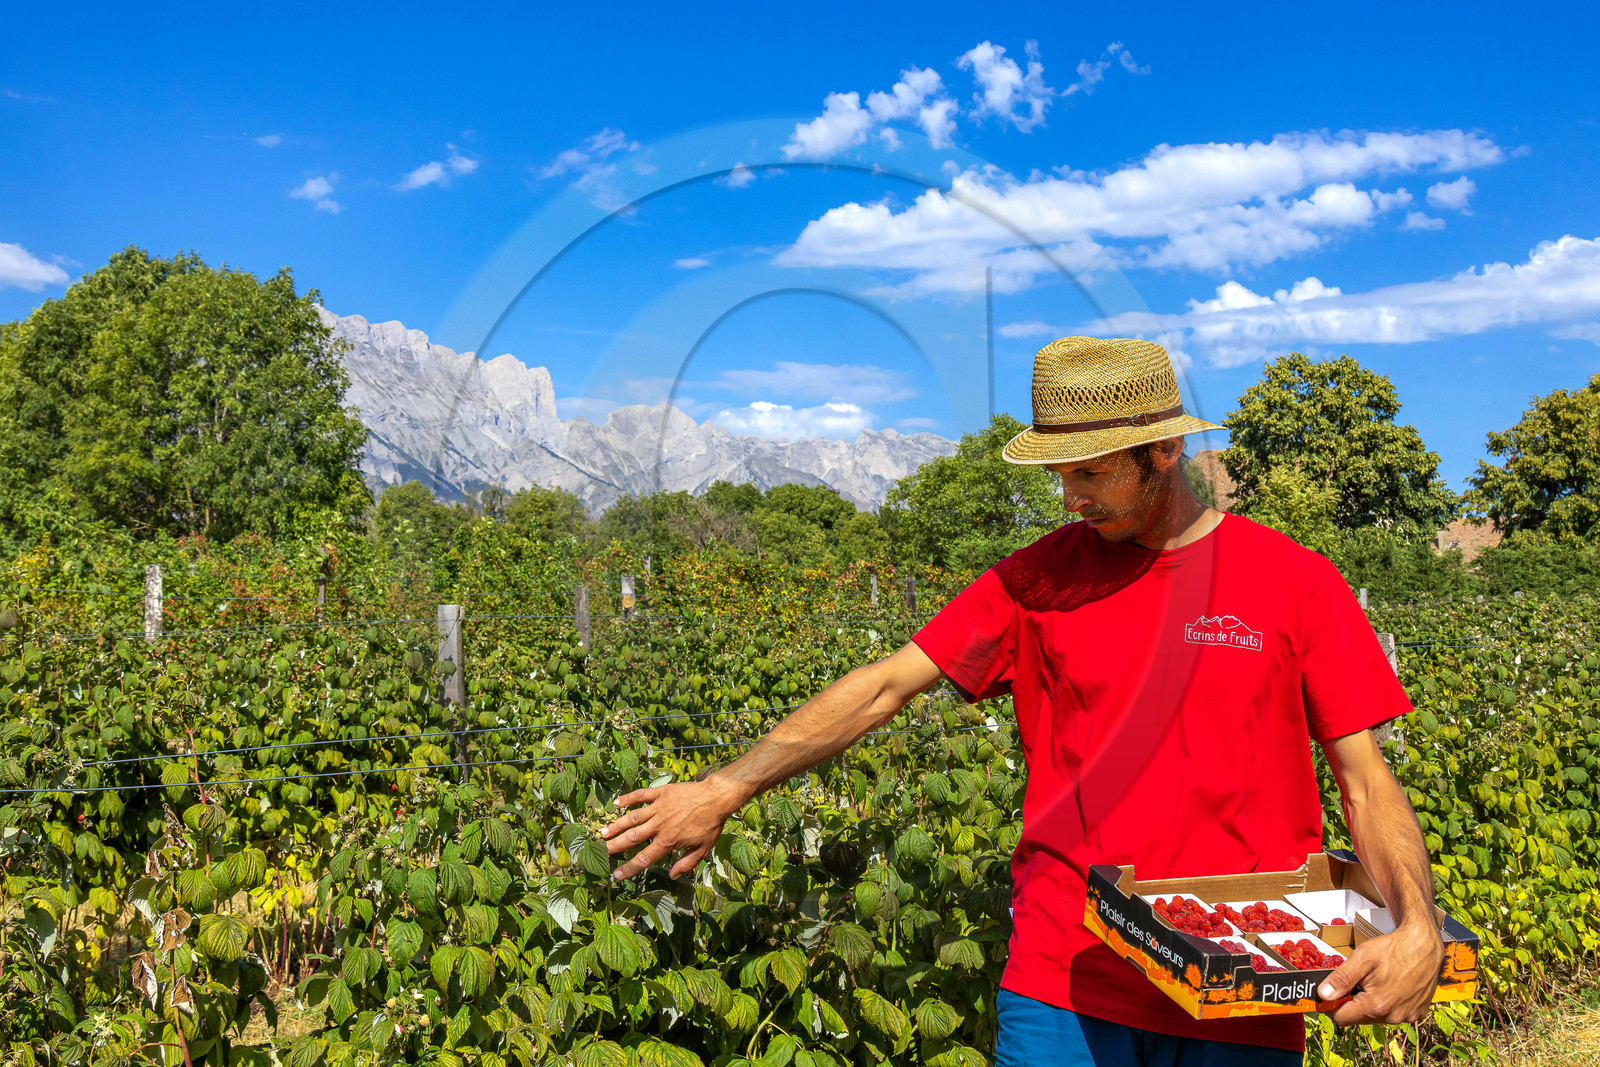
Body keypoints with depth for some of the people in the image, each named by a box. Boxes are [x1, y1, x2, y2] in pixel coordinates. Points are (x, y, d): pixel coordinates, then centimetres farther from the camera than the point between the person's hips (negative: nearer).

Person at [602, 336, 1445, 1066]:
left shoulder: (1295, 583, -2)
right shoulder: (1040, 577, 0)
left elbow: (1367, 785, 1)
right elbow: (885, 685, -2)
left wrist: (1418, 929, -17)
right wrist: (726, 790, -8)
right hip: (1063, 978, 0)